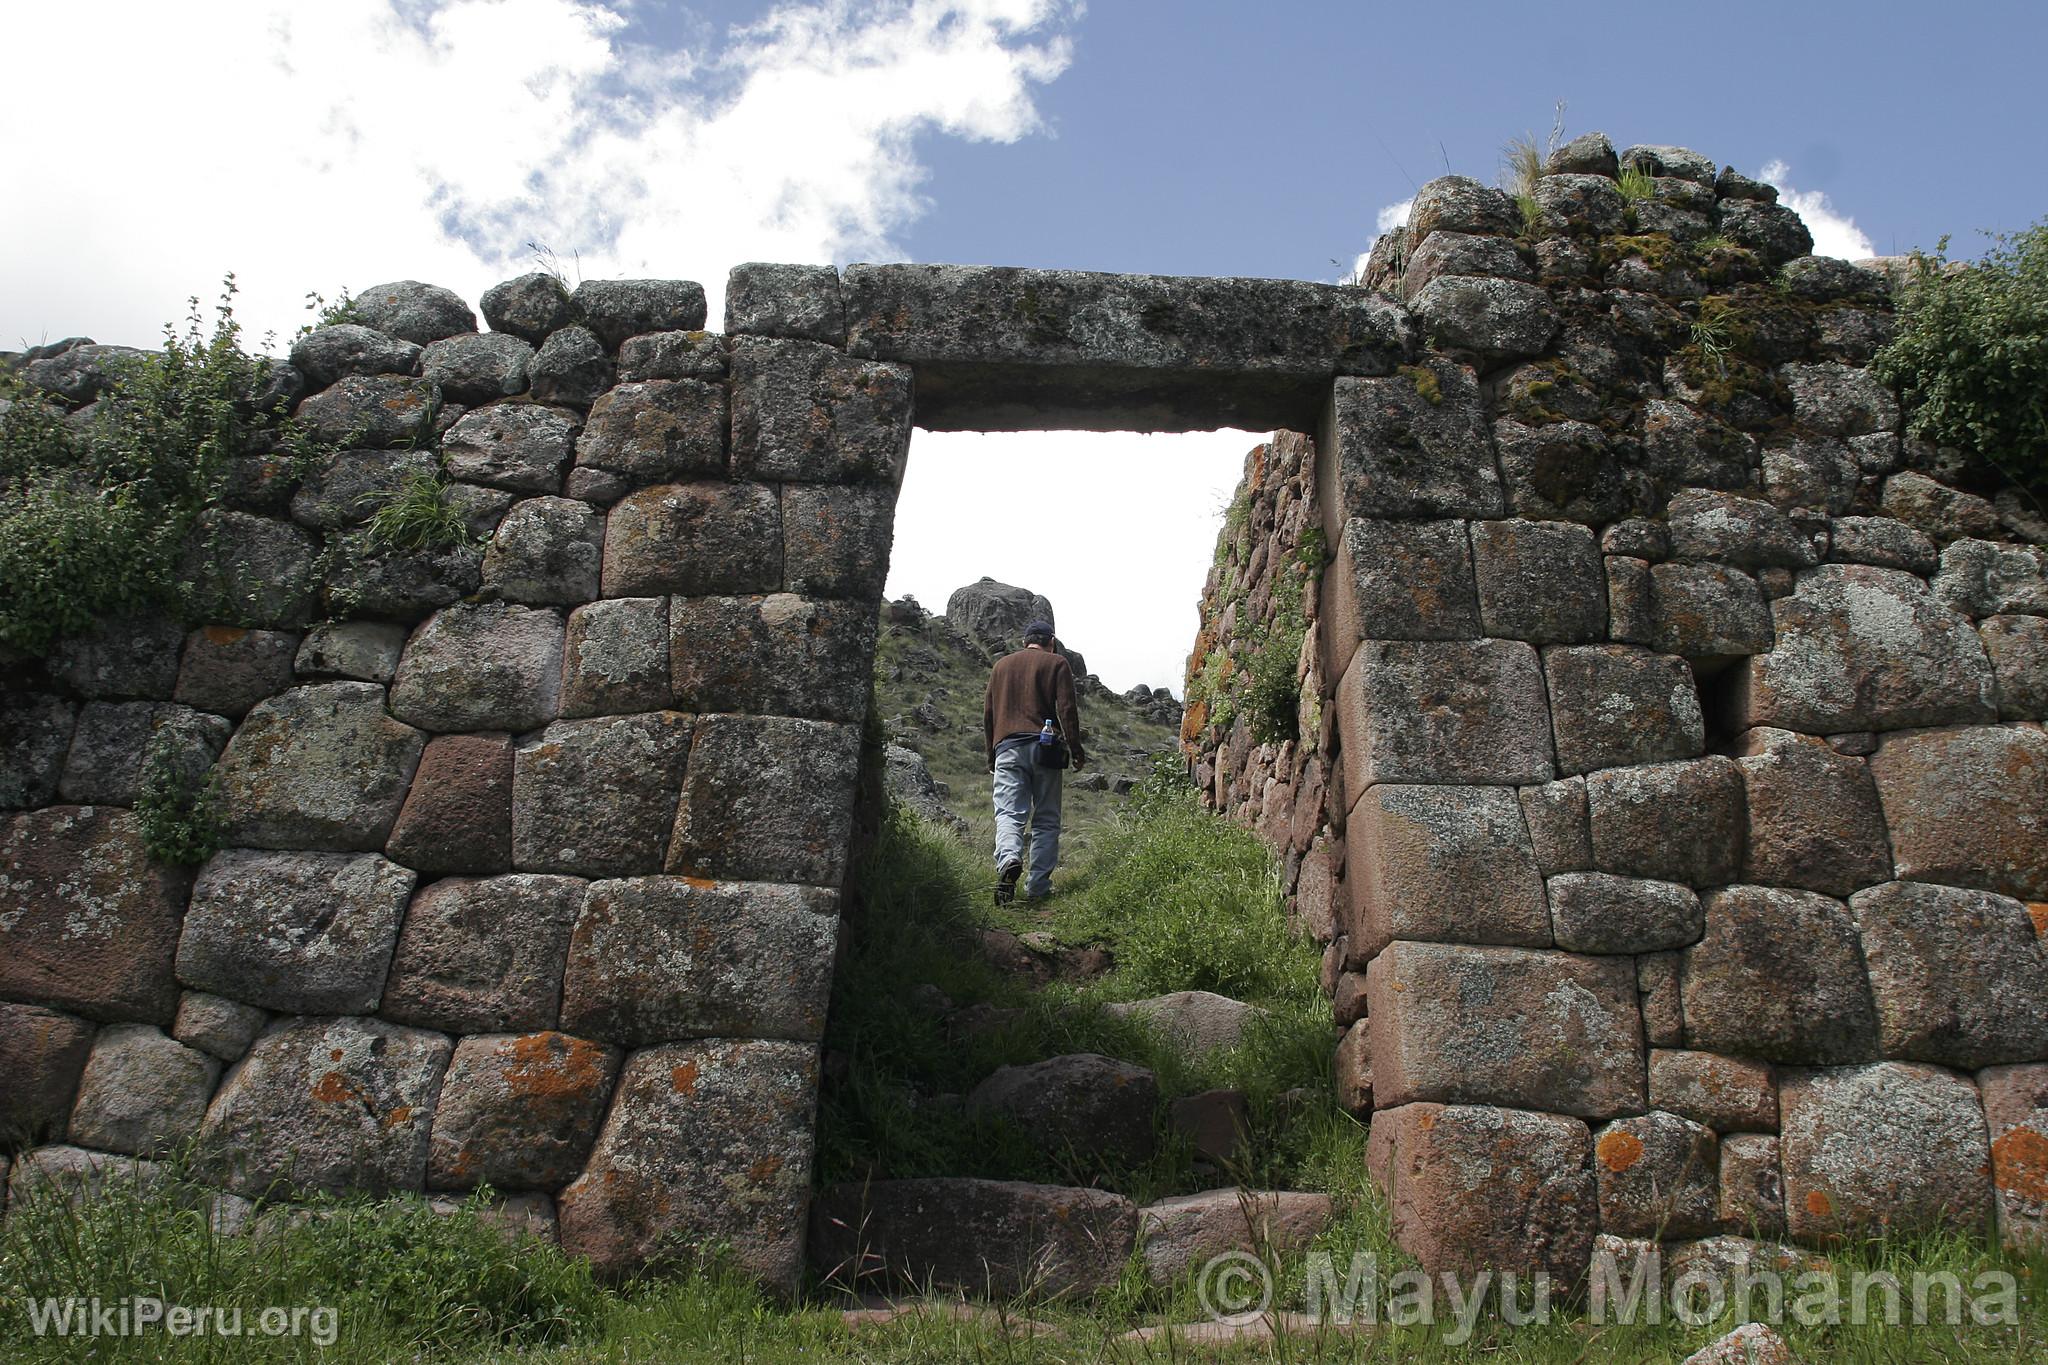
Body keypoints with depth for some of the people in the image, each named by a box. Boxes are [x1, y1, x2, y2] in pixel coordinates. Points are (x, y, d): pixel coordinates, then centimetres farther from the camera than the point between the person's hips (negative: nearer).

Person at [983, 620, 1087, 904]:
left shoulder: (1001, 664, 19)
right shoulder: (1057, 663, 8)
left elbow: (988, 713, 20)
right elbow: (1066, 709, -2)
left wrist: (991, 753, 27)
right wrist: (1076, 749, 3)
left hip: (1007, 747, 2)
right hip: (1044, 747, -2)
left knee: (1009, 813, -6)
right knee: (1046, 820, 6)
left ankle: (1009, 859, -35)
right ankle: (1038, 887, 3)